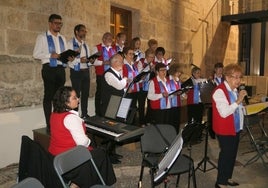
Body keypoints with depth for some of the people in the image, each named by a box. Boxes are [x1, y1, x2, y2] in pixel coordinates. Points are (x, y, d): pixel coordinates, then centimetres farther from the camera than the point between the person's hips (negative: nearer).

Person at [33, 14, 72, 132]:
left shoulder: (62, 38, 17)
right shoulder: (42, 37, -1)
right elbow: (36, 54, -7)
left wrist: (69, 57, -4)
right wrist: (50, 55, -19)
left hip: (61, 69, 5)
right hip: (49, 69, -5)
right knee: (49, 96, 1)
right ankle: (49, 124, 10)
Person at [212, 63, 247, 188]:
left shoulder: (235, 90, 7)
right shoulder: (220, 91, -20)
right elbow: (224, 112, -28)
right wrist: (238, 101, -28)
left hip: (236, 128, 8)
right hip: (225, 130, -8)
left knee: (232, 154, 18)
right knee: (226, 154, 3)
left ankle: (227, 178, 36)